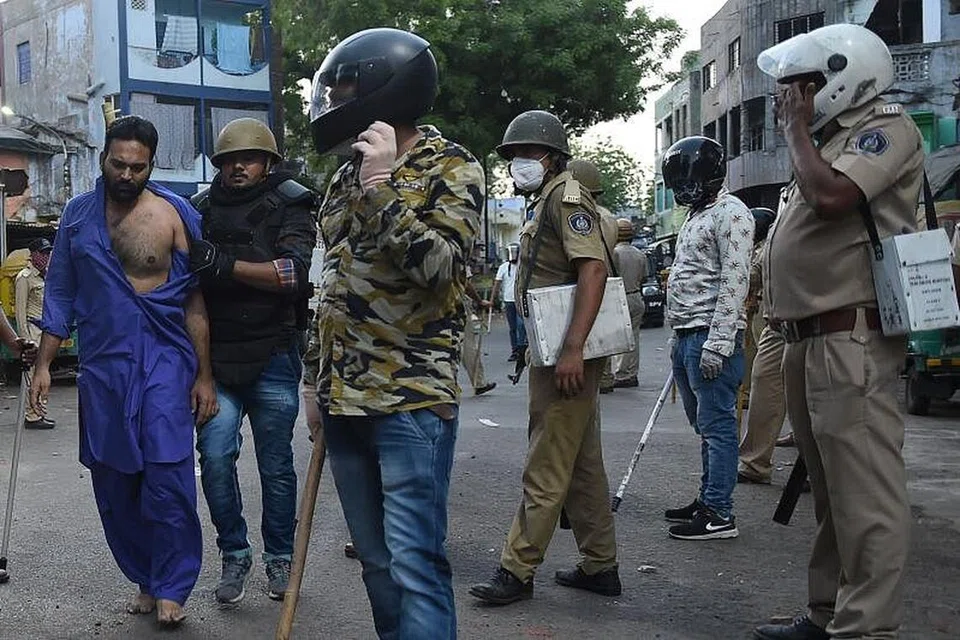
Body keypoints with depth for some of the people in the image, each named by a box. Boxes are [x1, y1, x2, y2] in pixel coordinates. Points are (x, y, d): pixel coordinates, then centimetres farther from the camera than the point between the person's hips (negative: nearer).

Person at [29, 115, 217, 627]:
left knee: (167, 479, -7)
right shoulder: (78, 214, 7)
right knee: (113, 484, 8)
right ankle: (145, 581, 22)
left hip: (164, 361, -3)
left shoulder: (175, 215, -3)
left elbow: (195, 300, -2)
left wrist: (204, 376, -4)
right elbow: (61, 293, 12)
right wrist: (43, 364, 7)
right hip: (102, 366, 4)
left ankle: (170, 589, 7)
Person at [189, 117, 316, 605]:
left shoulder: (288, 209, 0)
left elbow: (294, 272, -16)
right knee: (215, 458, -4)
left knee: (276, 465, 7)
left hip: (272, 358, -2)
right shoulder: (200, 210, 10)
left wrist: (225, 264, -22)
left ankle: (279, 559, 23)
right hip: (215, 356, 2)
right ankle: (233, 556, 14)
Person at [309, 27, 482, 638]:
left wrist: (384, 189, -20)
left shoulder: (452, 168, -5)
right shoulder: (349, 175, 14)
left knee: (414, 565, -7)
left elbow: (439, 268, -19)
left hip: (413, 399, -7)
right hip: (344, 398, 7)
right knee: (377, 561, 13)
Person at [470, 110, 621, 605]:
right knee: (581, 462, 14)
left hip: (567, 358, -11)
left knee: (546, 467, -5)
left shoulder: (565, 197, -11)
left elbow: (594, 268, -22)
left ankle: (516, 570, 1)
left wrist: (572, 350, -28)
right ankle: (600, 566, 22)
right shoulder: (546, 202, 21)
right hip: (558, 351, 11)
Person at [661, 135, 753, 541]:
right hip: (686, 337, 10)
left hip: (711, 337, -10)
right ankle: (707, 500, 24)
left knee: (717, 425, -6)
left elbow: (734, 282, -18)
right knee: (704, 425, 15)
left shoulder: (729, 213, -10)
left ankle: (719, 514, -3)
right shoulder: (696, 216, 22)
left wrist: (717, 342, -23)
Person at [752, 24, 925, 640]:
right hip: (810, 339, 10)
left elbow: (830, 196, -21)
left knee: (865, 495, -8)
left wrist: (797, 127, -8)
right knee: (833, 491, 16)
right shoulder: (831, 138, 22)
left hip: (852, 341, -10)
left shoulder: (885, 127, -5)